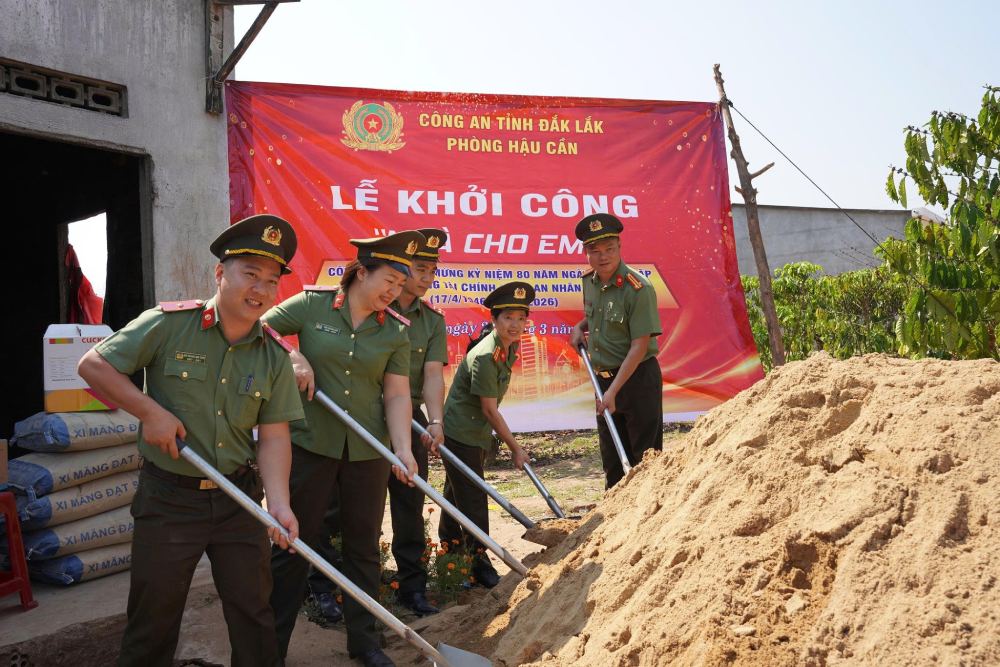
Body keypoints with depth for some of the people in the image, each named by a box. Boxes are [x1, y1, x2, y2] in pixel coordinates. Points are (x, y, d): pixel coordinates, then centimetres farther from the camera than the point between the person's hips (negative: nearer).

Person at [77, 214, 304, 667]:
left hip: (239, 498, 3)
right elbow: (93, 365, -6)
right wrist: (150, 410, -15)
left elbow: (273, 437, -4)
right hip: (168, 498, -3)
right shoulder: (168, 325, -10)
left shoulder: (274, 358, -1)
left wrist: (278, 503, -17)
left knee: (254, 615, 13)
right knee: (154, 618, 12)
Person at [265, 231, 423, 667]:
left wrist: (402, 448, -14)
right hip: (310, 443, -2)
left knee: (363, 545, 12)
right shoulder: (311, 305, -5)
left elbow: (397, 394, -2)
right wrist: (293, 357, -13)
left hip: (368, 450, 2)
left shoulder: (395, 331, 1)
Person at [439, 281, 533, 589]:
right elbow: (489, 410, -23)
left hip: (478, 433, 9)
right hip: (460, 433, -9)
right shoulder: (484, 357, -27)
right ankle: (479, 562, 9)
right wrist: (515, 448, -17)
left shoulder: (509, 346, 1)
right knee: (472, 498, -3)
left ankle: (450, 551, 38)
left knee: (457, 492, 22)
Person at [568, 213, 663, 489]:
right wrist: (581, 326, 4)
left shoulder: (638, 288, -19)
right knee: (613, 462, 17)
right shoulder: (589, 282, 4)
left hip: (637, 377, -7)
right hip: (604, 378, 8)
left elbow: (639, 347, -21)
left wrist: (613, 391, -23)